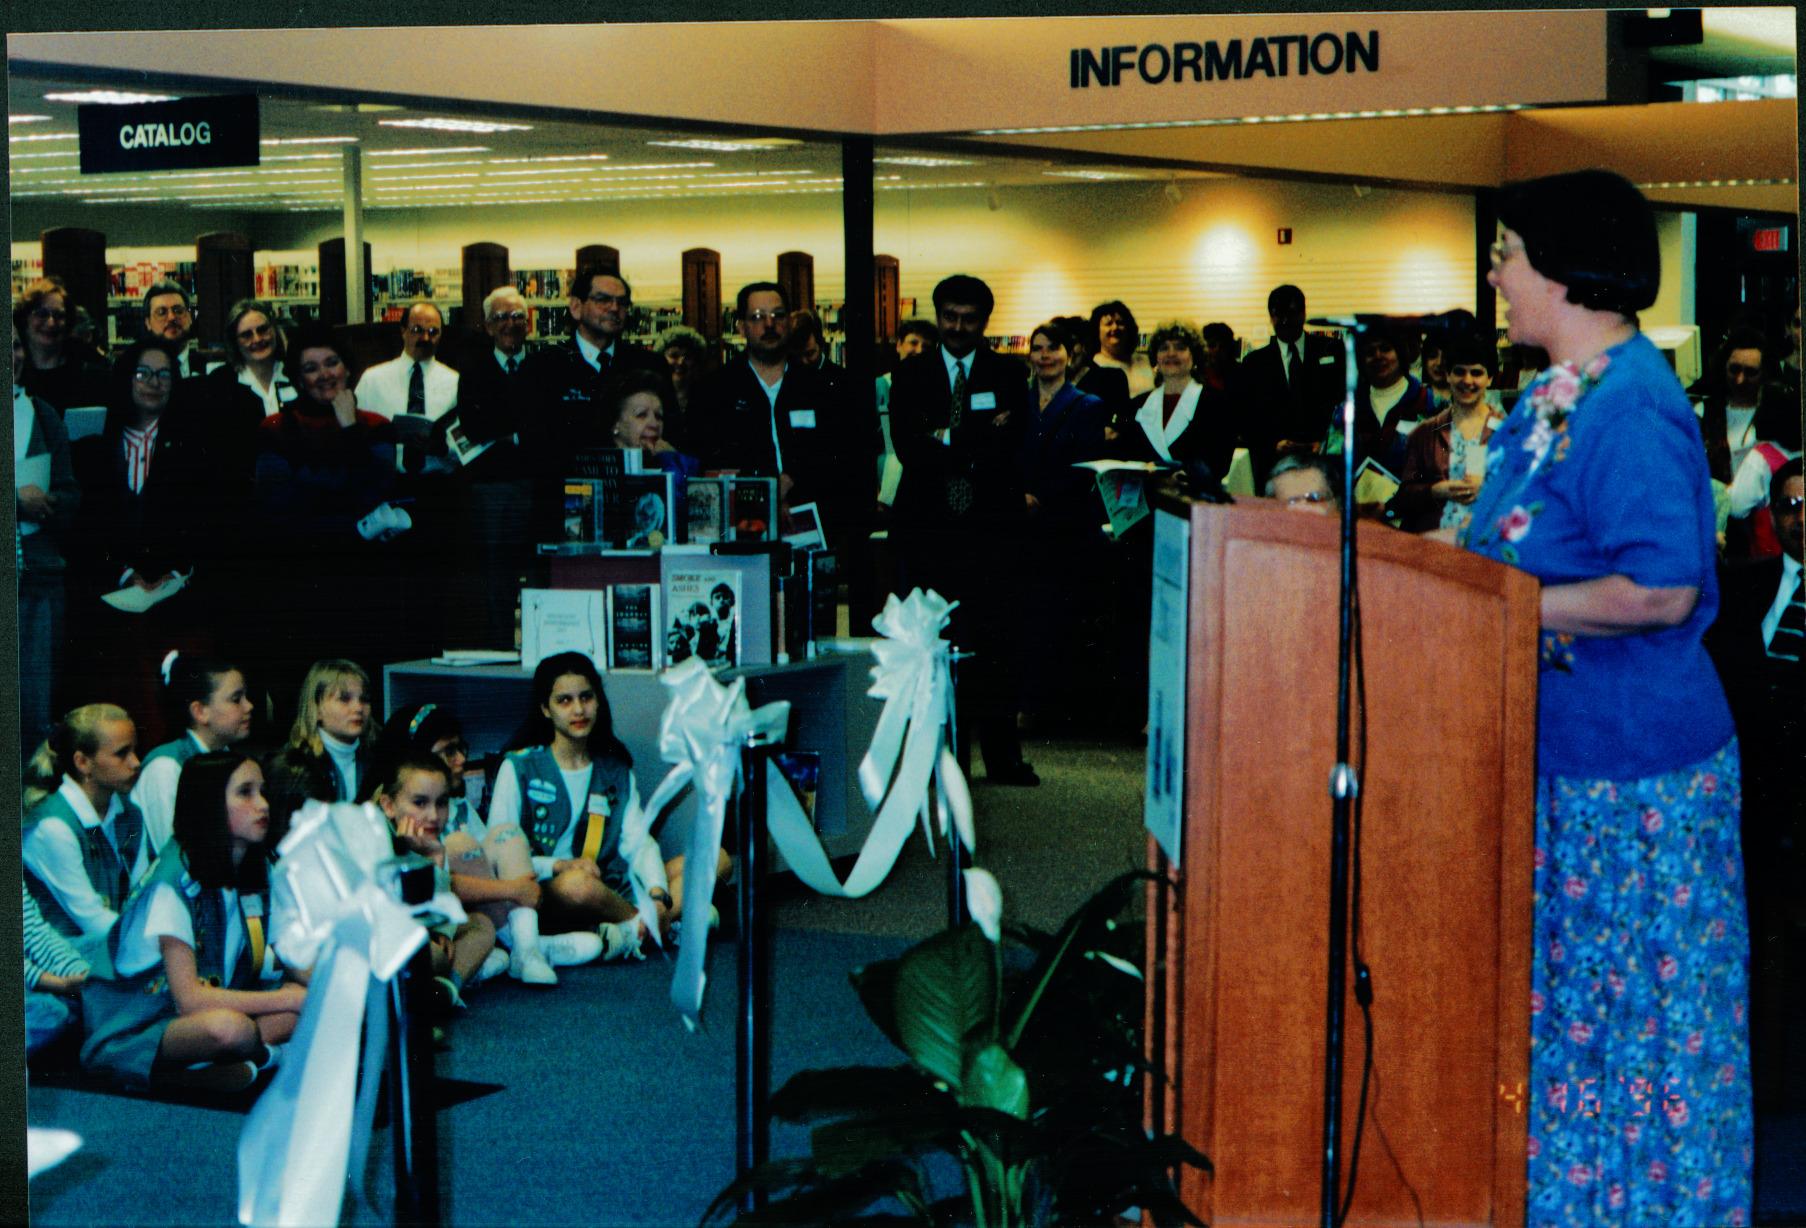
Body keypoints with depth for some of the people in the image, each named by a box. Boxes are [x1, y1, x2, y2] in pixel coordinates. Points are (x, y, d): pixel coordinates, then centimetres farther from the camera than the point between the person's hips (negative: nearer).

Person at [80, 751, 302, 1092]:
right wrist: (289, 999, -23)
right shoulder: (174, 882, -17)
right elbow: (189, 999, -24)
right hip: (135, 1032, -8)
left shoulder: (258, 870, 7)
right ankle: (269, 1054, -7)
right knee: (228, 1027, -39)